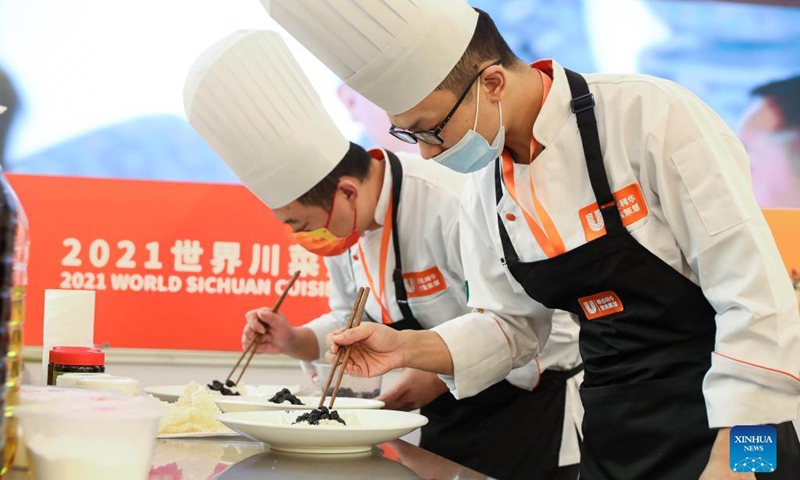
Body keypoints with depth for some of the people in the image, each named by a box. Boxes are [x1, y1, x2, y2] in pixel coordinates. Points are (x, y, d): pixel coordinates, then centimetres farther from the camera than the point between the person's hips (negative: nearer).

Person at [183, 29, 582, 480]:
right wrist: (295, 341, -9)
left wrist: (442, 377, -20)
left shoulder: (453, 208, -30)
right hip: (444, 423, 7)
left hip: (529, 416, -7)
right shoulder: (343, 222, -5)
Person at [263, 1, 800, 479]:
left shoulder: (650, 117, -19)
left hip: (723, 426, -5)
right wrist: (408, 348, -6)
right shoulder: (483, 190, 0)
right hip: (613, 436, 5)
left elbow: (755, 301, -18)